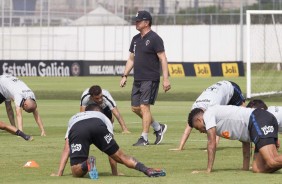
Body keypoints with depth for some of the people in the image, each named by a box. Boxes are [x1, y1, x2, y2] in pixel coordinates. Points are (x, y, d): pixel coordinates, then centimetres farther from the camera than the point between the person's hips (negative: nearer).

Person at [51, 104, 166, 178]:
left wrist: (59, 174, 34)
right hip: (98, 127, 0)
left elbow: (66, 150, 37)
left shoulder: (73, 119, 47)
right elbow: (112, 150, 41)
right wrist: (115, 174, 45)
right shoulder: (104, 118, 44)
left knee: (77, 173, 0)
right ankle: (147, 170, -7)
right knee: (120, 156, 13)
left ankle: (87, 164, -32)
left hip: (76, 130, 0)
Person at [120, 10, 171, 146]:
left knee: (144, 106, -11)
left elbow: (163, 59, -14)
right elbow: (131, 59, 22)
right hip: (138, 79, 9)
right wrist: (125, 76, 14)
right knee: (135, 107, 9)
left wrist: (165, 79, -20)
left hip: (150, 79, -9)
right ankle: (158, 127, 23)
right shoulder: (136, 39, 14)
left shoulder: (154, 39, -10)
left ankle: (144, 138, -6)